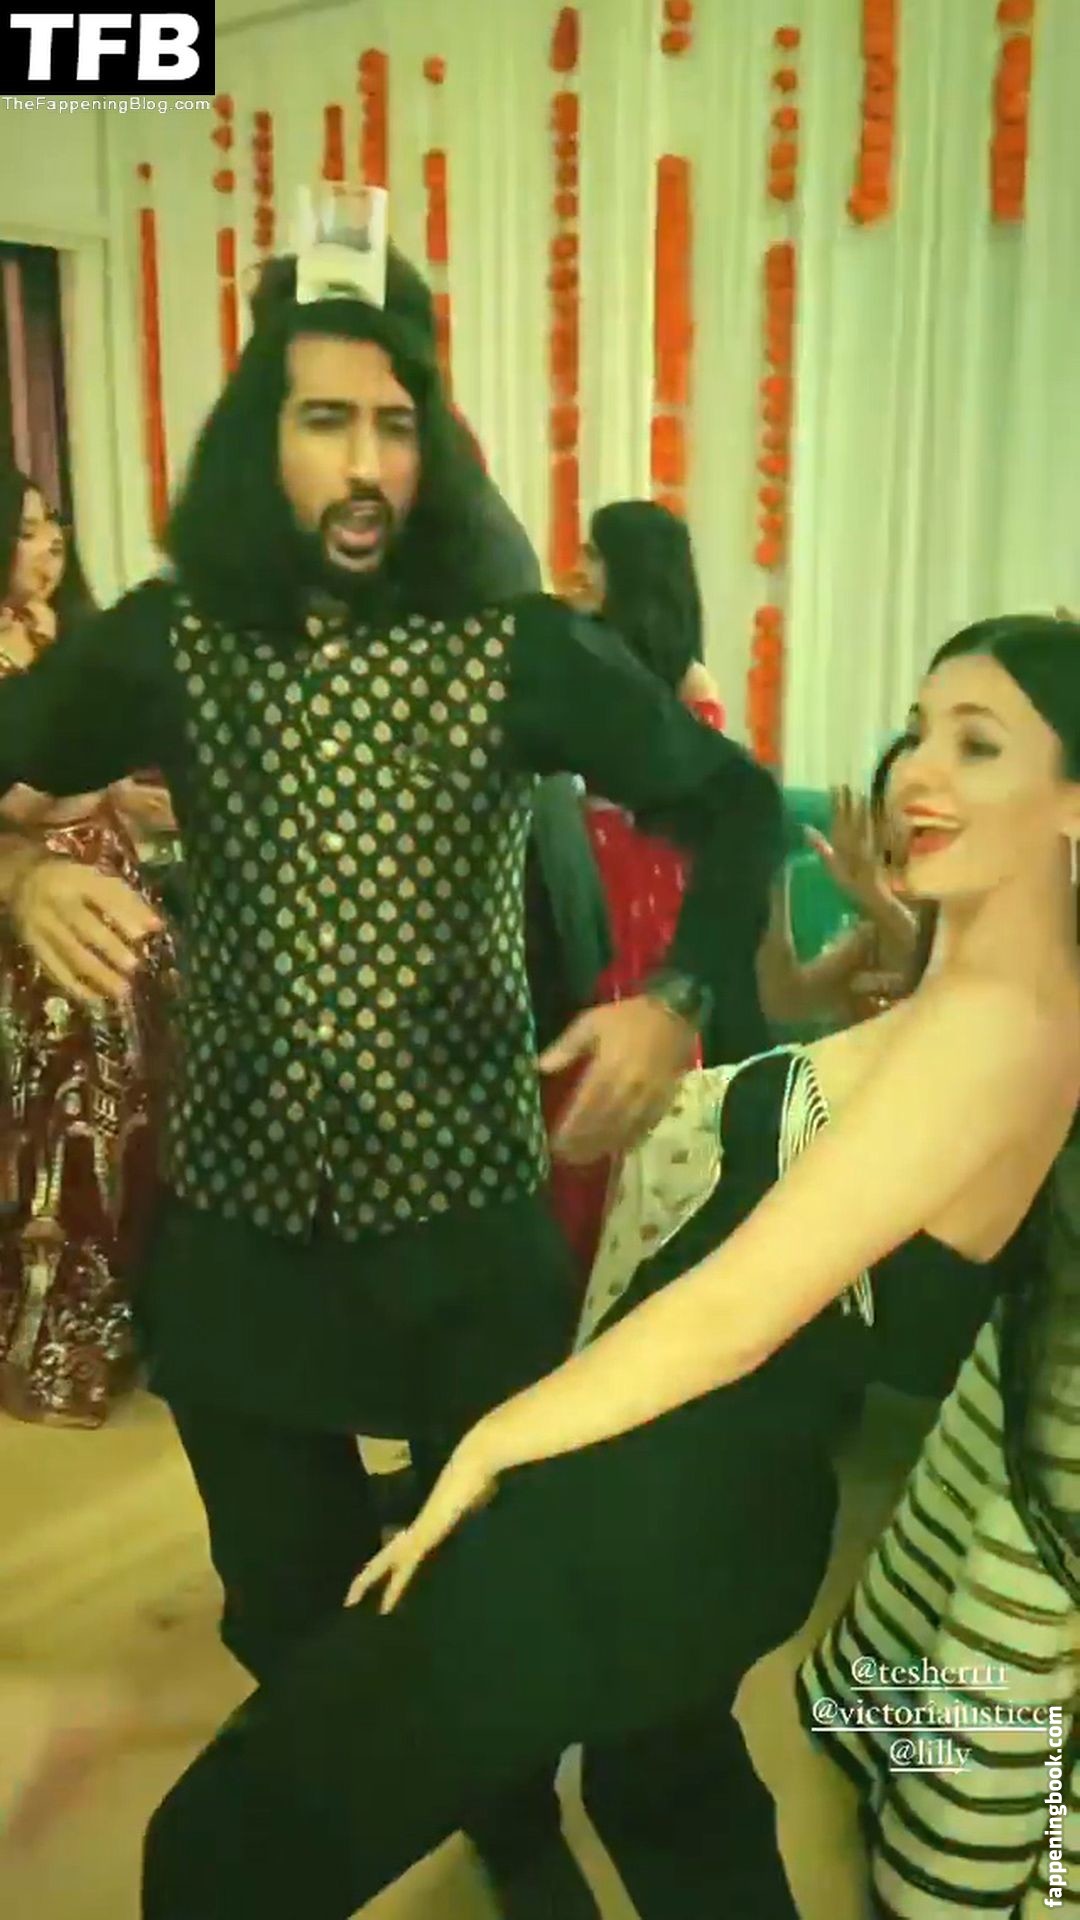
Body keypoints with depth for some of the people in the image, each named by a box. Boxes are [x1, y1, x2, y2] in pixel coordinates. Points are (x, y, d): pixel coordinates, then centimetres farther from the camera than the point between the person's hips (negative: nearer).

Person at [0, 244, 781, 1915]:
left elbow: (731, 799, -2)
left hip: (464, 1212, -2)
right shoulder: (168, 643, -3)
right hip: (237, 1215, 2)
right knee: (283, 1595, 21)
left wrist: (679, 997, -19)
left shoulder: (518, 648, -10)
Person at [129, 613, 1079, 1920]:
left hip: (643, 1517, -10)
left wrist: (485, 1449, -13)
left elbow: (734, 1314, -24)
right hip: (719, 1504, 10)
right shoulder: (966, 1002, 6)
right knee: (672, 1803, 38)